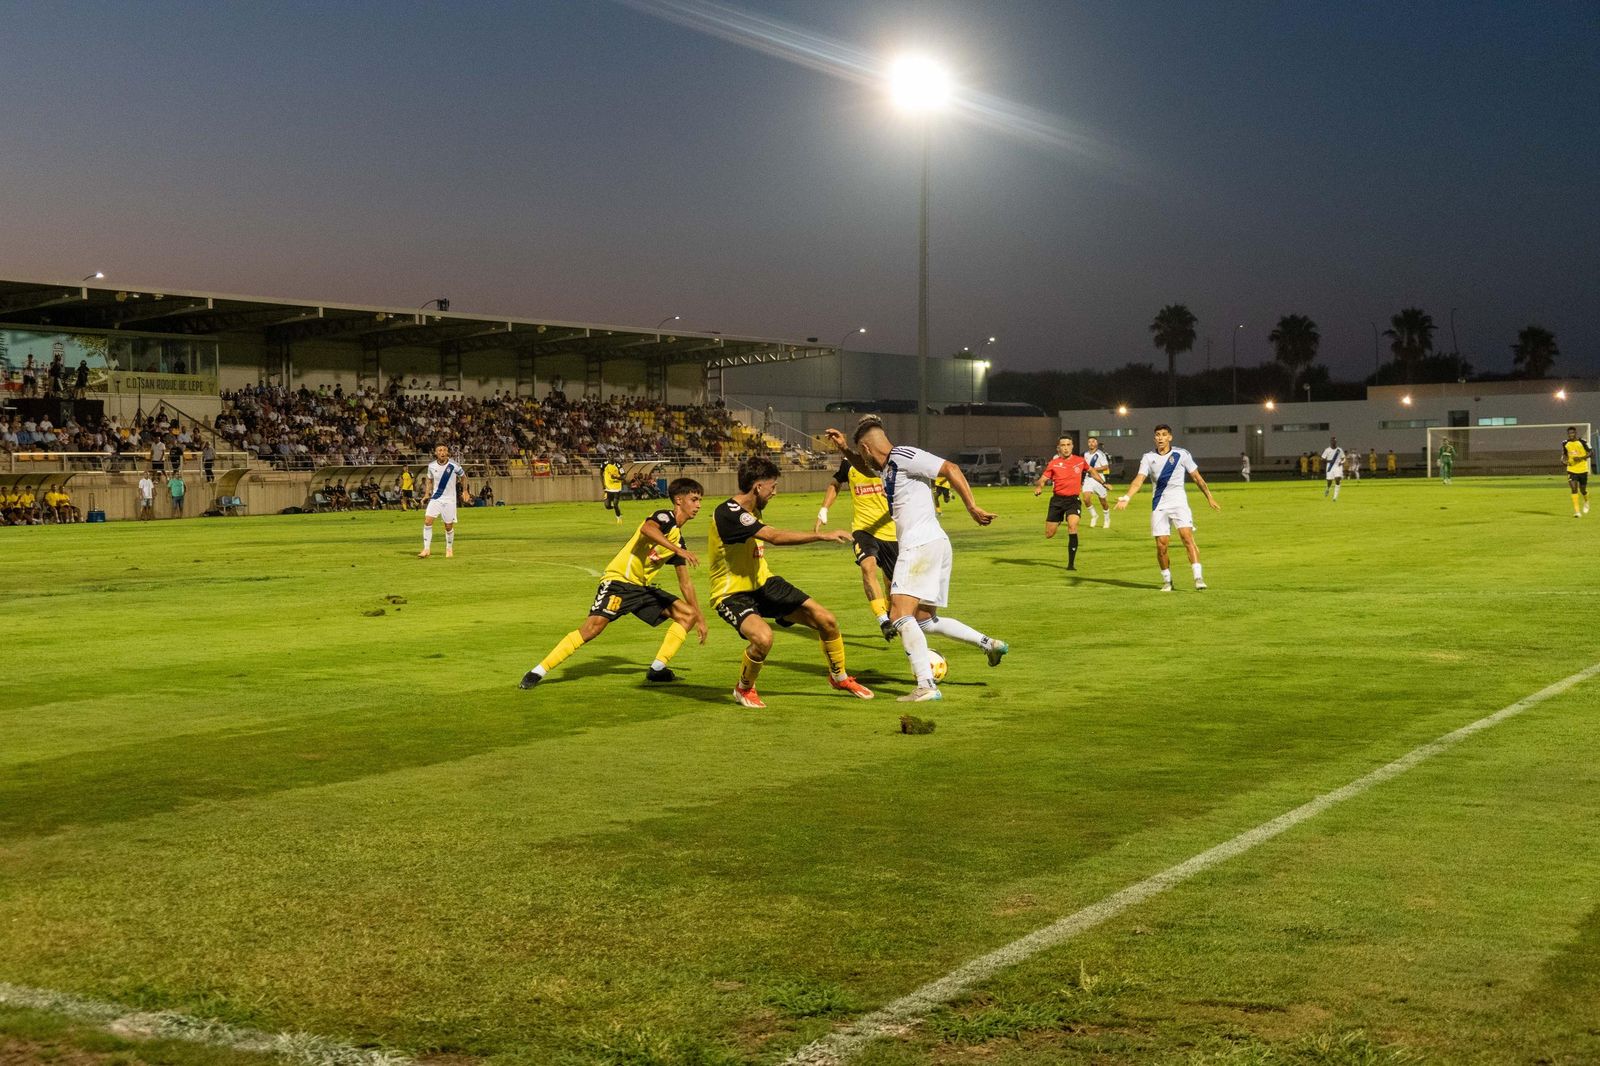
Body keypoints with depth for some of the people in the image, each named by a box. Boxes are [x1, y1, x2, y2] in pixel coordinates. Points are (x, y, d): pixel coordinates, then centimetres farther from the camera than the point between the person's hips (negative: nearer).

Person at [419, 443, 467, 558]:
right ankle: (426, 549, -7)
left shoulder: (454, 466, -12)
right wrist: (427, 494, 8)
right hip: (435, 498, 2)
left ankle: (449, 549, 25)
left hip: (449, 499, -2)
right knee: (427, 521, -13)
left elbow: (463, 477, 7)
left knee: (449, 526, 4)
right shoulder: (431, 466, -3)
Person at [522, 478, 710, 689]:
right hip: (619, 580, -9)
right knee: (594, 626, -26)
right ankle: (538, 672, -20)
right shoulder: (665, 517, -8)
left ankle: (657, 669, 1)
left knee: (688, 614, 2)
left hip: (643, 588, 9)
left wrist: (699, 617, 22)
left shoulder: (679, 539, 15)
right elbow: (647, 529, -35)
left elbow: (685, 583, 23)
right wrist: (677, 549, -38)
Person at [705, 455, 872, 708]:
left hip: (762, 584, 9)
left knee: (826, 620, 1)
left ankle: (839, 677, 28)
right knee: (763, 637, -37)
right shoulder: (728, 513, -25)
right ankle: (744, 690, -6)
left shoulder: (751, 511, 6)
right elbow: (775, 536, -35)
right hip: (732, 594, -9)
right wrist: (823, 535, -35)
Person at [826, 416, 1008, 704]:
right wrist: (844, 449, 28)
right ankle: (989, 644, 17)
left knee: (900, 615, -15)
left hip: (921, 543, -10)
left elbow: (950, 469, -14)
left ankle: (927, 686, -20)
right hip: (934, 544, 10)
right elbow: (867, 469, 42)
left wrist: (972, 508, -19)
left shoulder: (904, 456, -9)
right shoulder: (887, 467, 19)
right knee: (925, 620, 16)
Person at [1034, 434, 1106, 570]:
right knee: (1049, 535, 3)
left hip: (1073, 499, 0)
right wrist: (1038, 486, -26)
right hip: (1057, 500, 1)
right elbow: (1042, 480, -4)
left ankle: (1071, 563, -18)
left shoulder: (1080, 461, 3)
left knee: (1073, 526, -25)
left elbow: (1091, 471, 23)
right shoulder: (1053, 464, -3)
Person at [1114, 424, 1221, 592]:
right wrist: (1126, 498, -22)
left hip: (1178, 502, -2)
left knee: (1187, 536, -19)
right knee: (1161, 545, -1)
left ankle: (1198, 576, -22)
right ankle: (1167, 579, 17)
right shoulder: (1148, 458, 4)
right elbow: (1139, 480, -7)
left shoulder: (1181, 454, 1)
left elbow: (1197, 477, 10)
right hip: (1159, 504, 2)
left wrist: (1210, 498, 13)